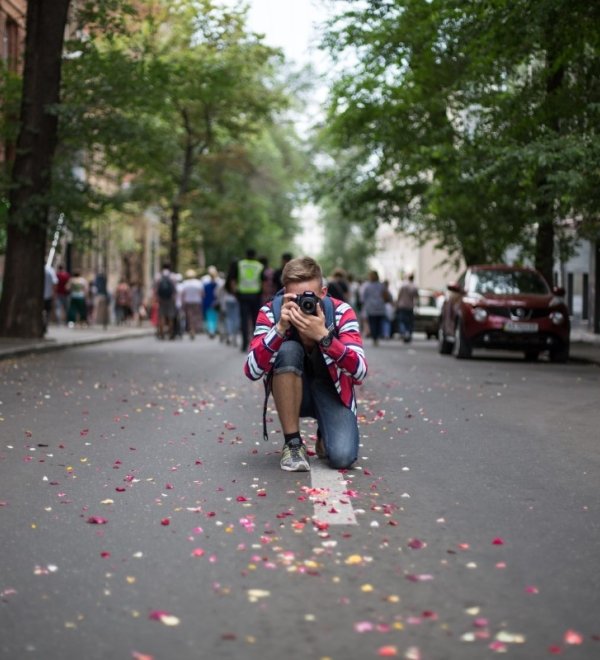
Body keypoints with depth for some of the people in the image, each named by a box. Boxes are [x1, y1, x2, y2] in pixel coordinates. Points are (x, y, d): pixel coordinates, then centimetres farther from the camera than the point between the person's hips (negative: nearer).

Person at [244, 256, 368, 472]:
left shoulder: (341, 311, -20)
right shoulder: (271, 312, -19)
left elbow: (360, 372, -29)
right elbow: (251, 372, -28)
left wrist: (323, 336, -43)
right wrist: (280, 328, -41)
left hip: (332, 391, 0)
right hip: (291, 394, 0)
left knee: (342, 456, -27)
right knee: (288, 350, -32)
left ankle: (324, 436, 14)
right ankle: (293, 443, -17)